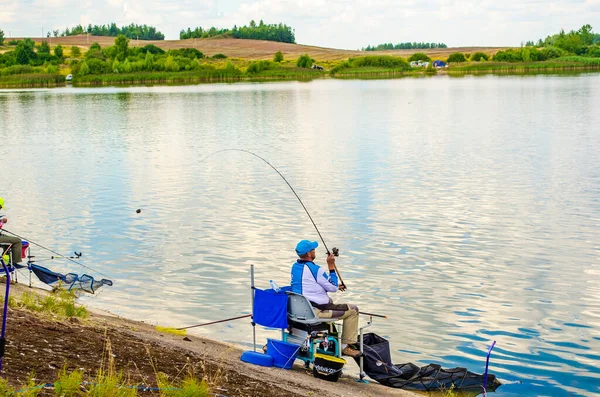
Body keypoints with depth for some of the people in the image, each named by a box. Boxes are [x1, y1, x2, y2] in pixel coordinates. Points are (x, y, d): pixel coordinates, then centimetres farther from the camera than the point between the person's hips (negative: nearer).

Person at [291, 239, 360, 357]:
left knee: (329, 301, 38)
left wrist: (336, 286, 19)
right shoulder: (315, 269, -18)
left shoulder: (295, 267, 9)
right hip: (315, 311, -9)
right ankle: (346, 346, 6)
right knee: (353, 310, 1)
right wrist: (331, 266, -4)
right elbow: (333, 288, -7)